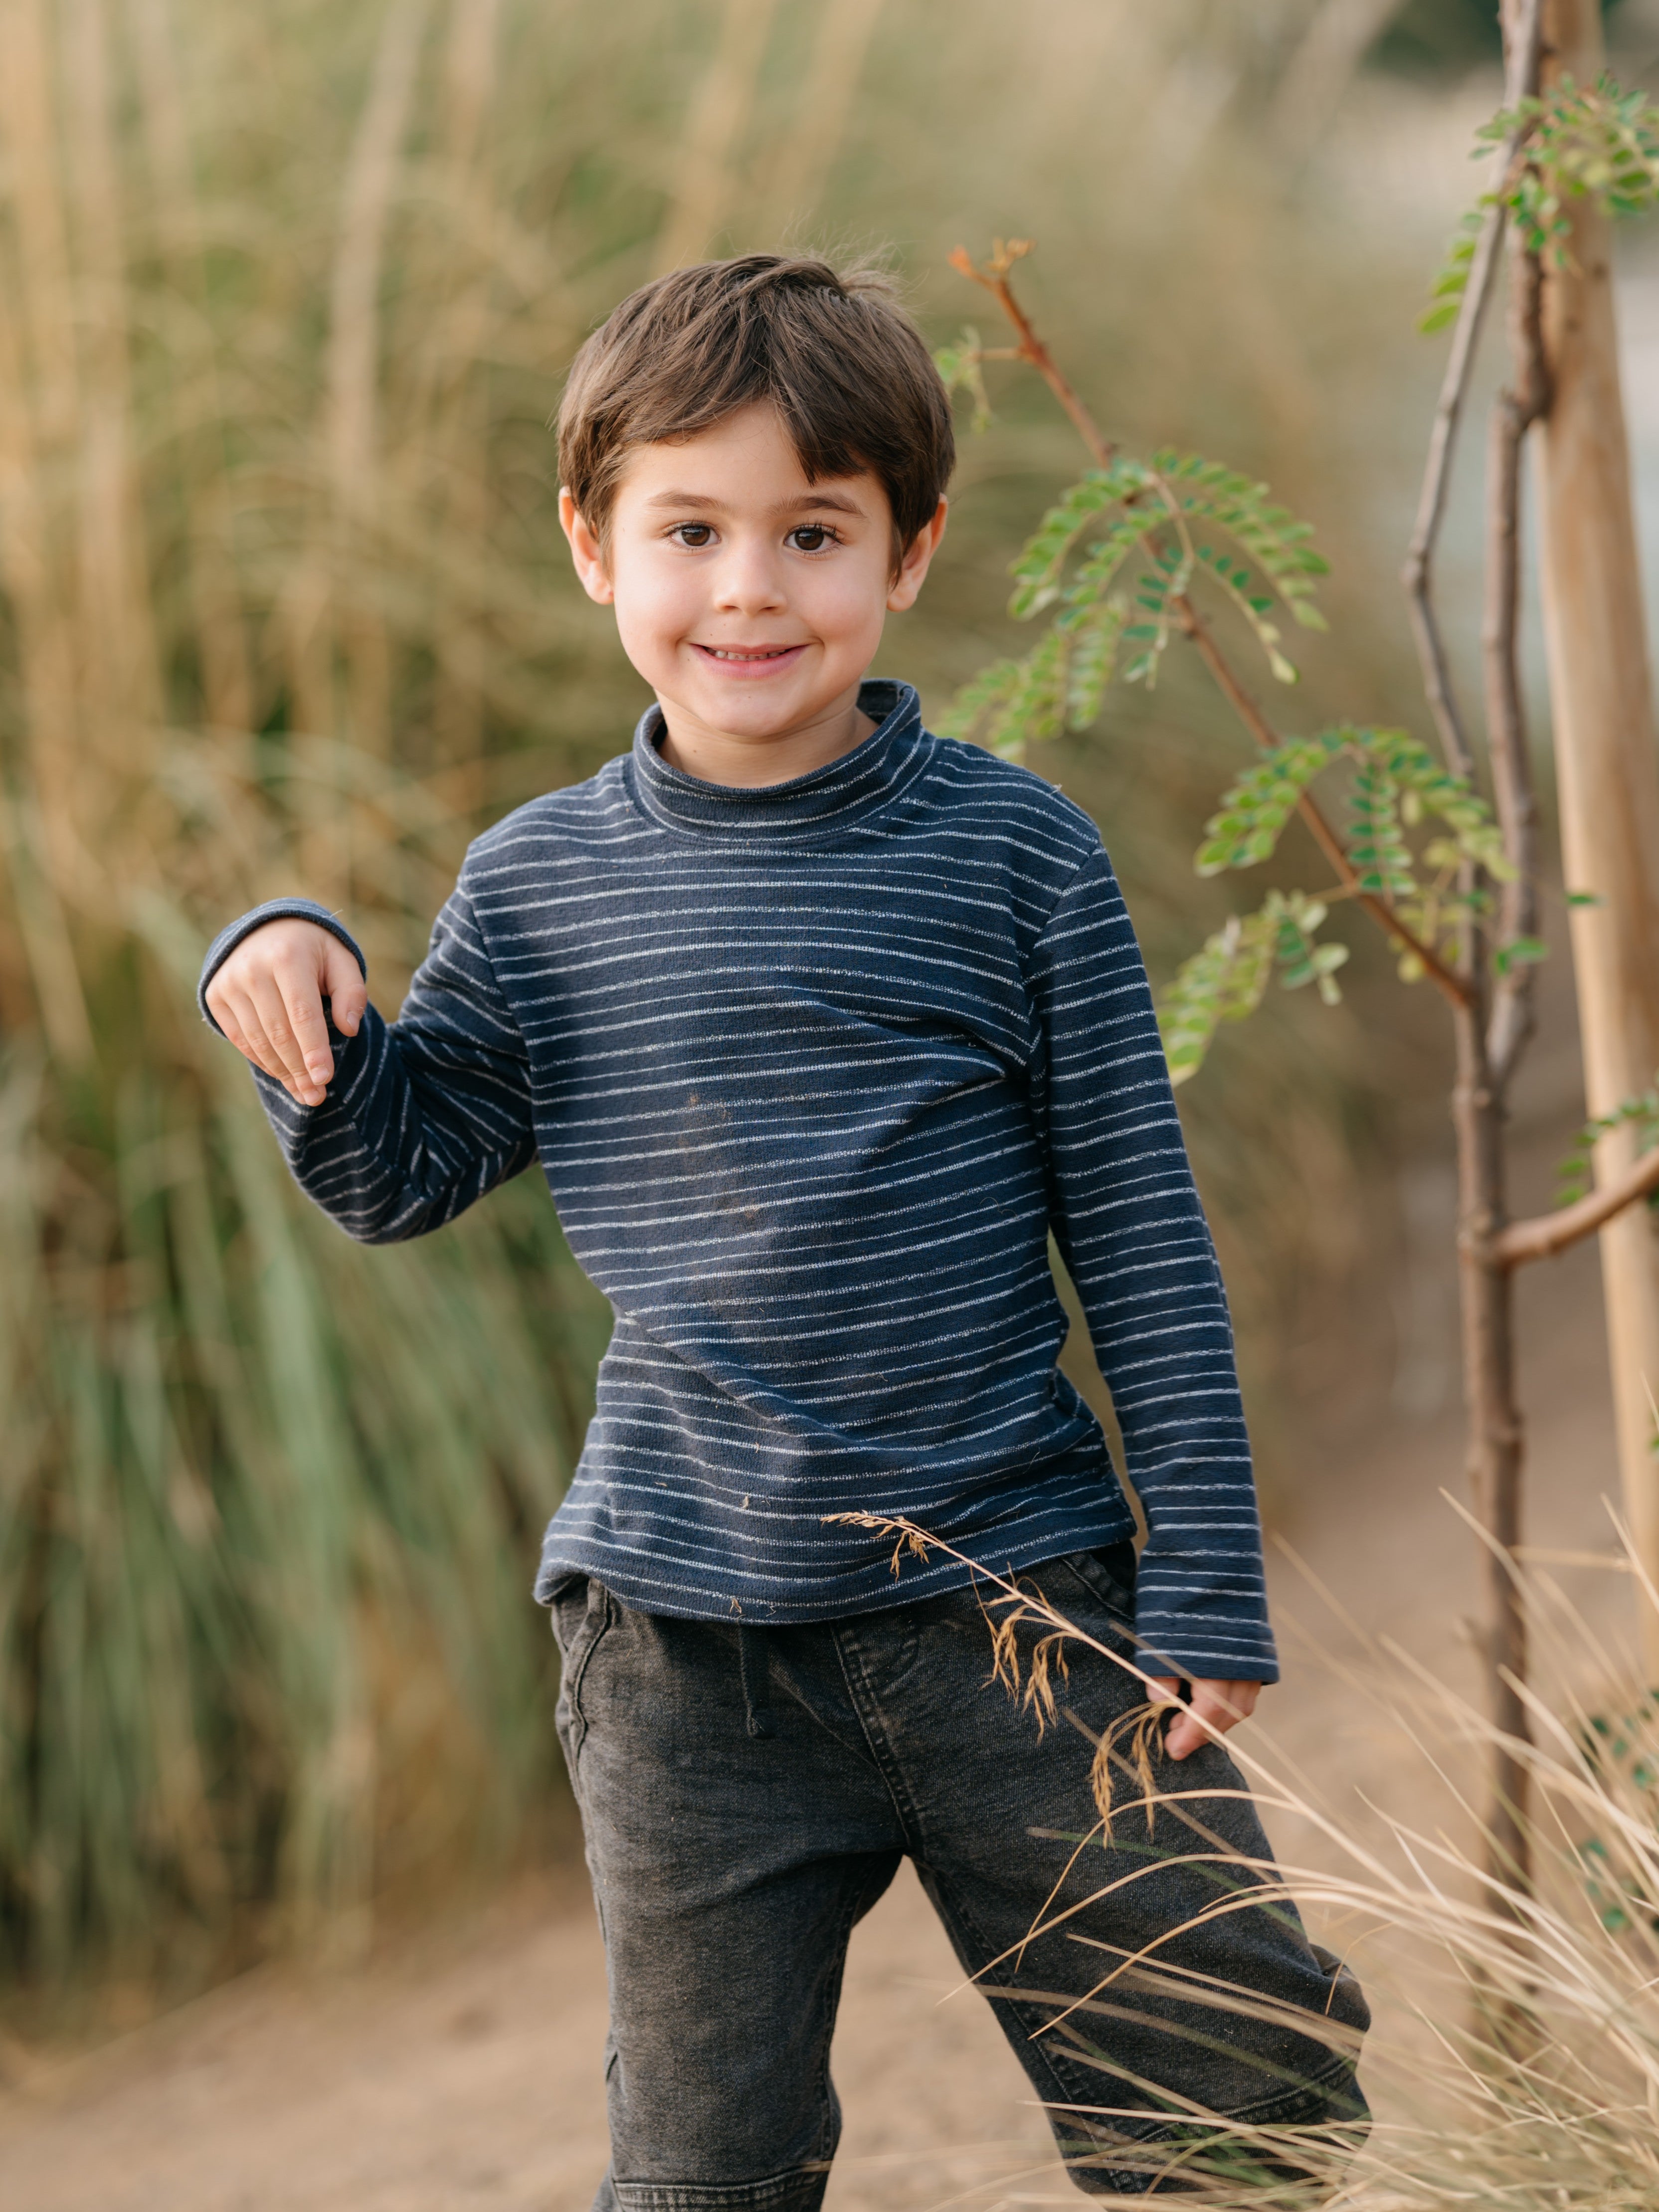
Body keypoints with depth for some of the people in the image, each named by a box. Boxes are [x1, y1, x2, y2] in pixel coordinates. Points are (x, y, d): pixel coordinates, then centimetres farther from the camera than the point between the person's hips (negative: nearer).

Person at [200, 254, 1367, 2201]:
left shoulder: (1012, 853, -2)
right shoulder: (539, 884, 4)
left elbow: (1143, 1239, 1)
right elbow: (400, 1176, 14)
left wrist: (1204, 1591, -1)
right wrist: (298, 989, -5)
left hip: (1015, 1598, -1)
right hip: (681, 1635, 1)